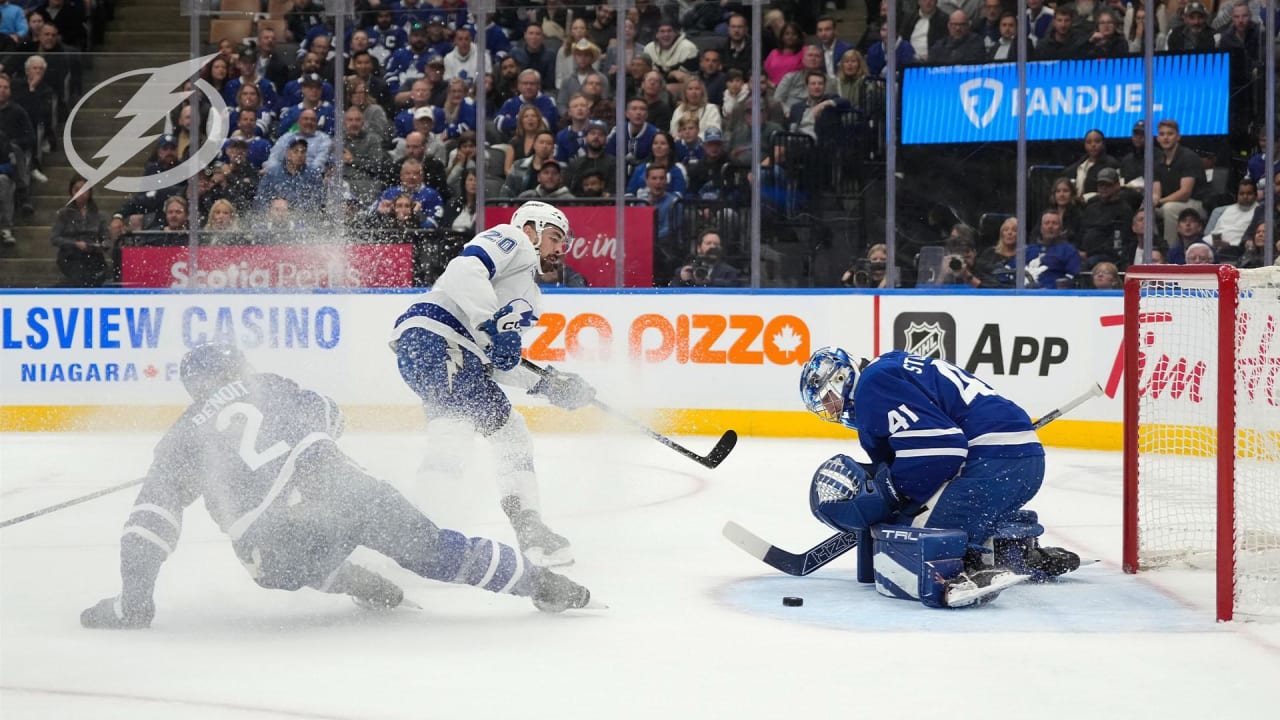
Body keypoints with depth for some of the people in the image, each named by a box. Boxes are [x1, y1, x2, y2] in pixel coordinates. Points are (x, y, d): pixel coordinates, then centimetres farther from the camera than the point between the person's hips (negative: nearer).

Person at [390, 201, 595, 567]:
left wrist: (546, 384, 19)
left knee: (510, 431, 15)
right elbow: (465, 269, -15)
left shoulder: (530, 296, 34)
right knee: (460, 419, -28)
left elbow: (495, 361, 28)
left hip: (461, 357, 10)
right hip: (431, 337, -10)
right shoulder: (511, 240, 7)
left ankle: (529, 527, 25)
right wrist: (493, 322, -23)